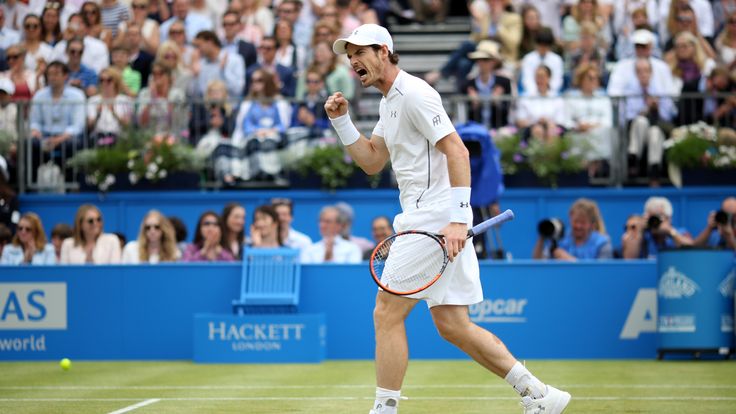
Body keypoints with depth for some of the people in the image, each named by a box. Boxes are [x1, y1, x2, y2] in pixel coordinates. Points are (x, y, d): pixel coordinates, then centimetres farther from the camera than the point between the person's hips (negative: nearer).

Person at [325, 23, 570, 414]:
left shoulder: (413, 93, -11)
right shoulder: (389, 102, 20)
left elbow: (457, 152, -18)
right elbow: (372, 162, 23)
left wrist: (457, 219, -25)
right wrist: (341, 120, 10)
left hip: (436, 222, -10)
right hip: (423, 221, 10)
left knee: (387, 312, -7)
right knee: (452, 325, 8)